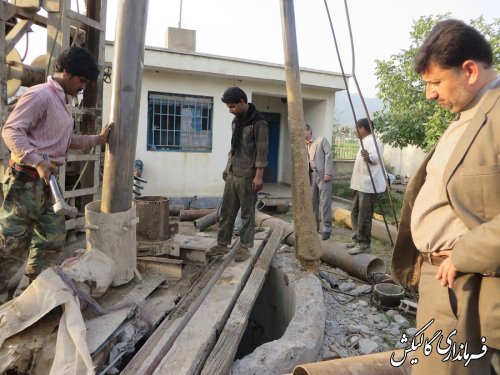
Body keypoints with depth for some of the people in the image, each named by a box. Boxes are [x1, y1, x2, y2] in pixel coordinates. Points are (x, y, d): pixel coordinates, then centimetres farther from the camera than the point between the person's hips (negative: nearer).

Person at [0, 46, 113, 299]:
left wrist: (98, 139, 19)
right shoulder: (40, 95, -12)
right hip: (27, 179, -10)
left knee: (54, 237, 14)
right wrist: (37, 162, -28)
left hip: (46, 181, 10)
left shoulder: (62, 102, 18)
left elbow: (67, 141, 25)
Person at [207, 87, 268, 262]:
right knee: (226, 211, 10)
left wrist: (259, 175, -19)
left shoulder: (258, 122, -11)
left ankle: (245, 247, 13)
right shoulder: (236, 121, 14)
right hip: (232, 174, 8)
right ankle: (222, 244, 20)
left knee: (247, 214, 2)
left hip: (247, 176, -8)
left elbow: (262, 150, -15)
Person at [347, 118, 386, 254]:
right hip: (361, 184, 11)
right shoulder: (366, 141, 20)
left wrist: (368, 156, -55)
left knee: (364, 215, -8)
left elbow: (376, 158, -34)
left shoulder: (372, 141, -14)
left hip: (369, 185, -11)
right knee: (355, 212, 16)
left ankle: (364, 244, -1)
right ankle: (357, 240, 26)